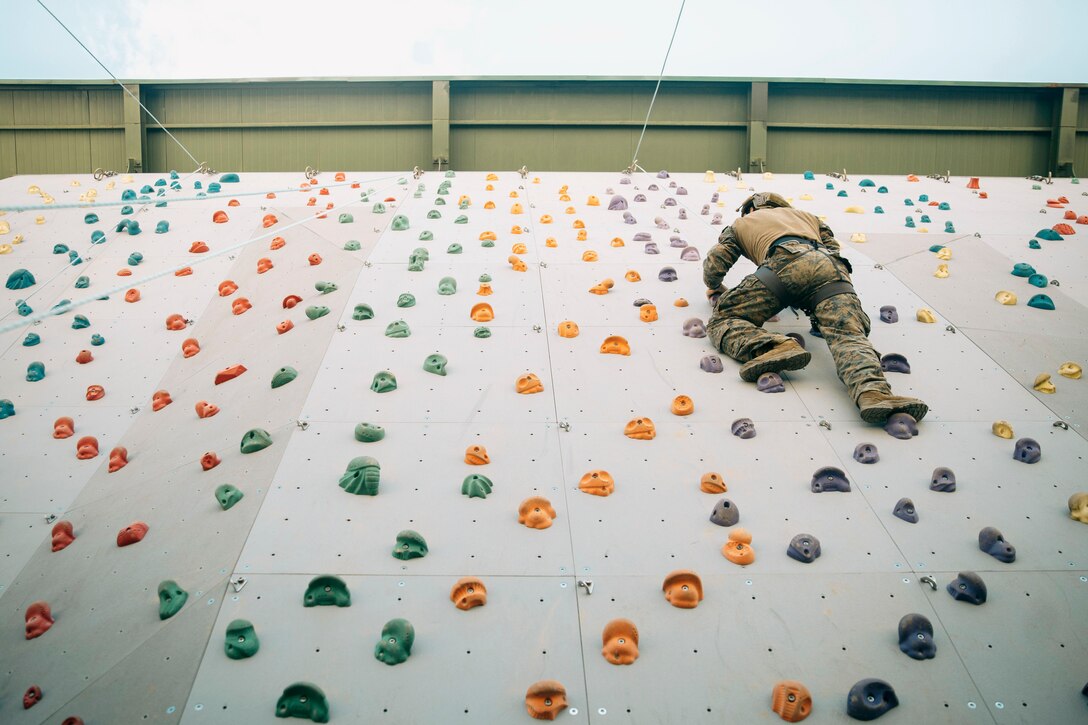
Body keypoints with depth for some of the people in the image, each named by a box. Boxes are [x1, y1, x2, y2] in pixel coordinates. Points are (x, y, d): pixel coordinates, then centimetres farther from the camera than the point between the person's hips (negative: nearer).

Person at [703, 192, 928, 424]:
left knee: (721, 320, 2)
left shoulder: (740, 224, 37)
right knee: (849, 336, -16)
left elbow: (714, 265, 25)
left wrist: (714, 288, 46)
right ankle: (874, 392, -49)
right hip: (829, 267, 3)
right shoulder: (806, 216, 47)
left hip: (784, 263, -3)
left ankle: (777, 347, -28)